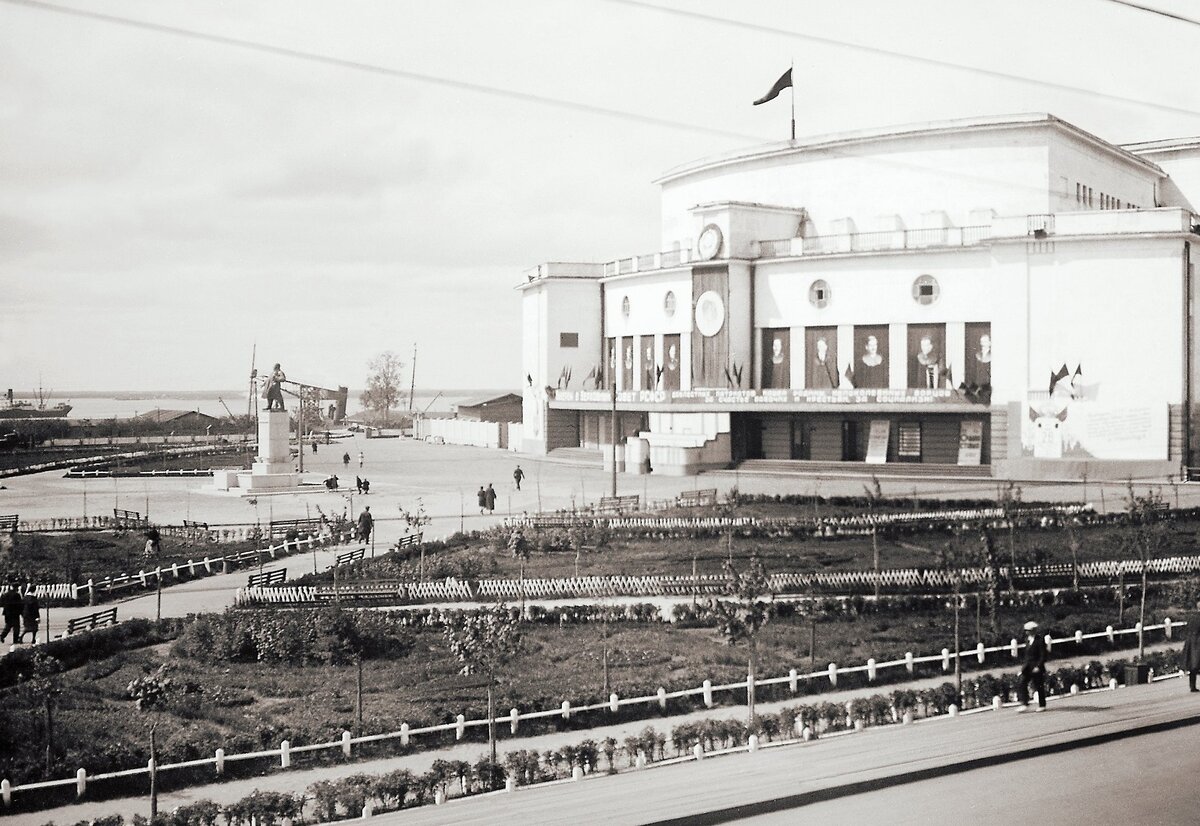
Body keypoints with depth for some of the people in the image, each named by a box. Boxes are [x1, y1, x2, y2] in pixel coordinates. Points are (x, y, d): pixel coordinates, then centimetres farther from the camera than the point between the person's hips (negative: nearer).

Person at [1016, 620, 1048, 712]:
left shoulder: (1040, 640, -12)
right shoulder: (1027, 639, 11)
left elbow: (1043, 655, -13)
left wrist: (1038, 666, -19)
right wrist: (1025, 665, 14)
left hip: (1036, 667, -7)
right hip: (1028, 666, 7)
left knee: (1039, 687, 2)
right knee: (1021, 685, -4)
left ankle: (1042, 706, 15)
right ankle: (1025, 705, -3)